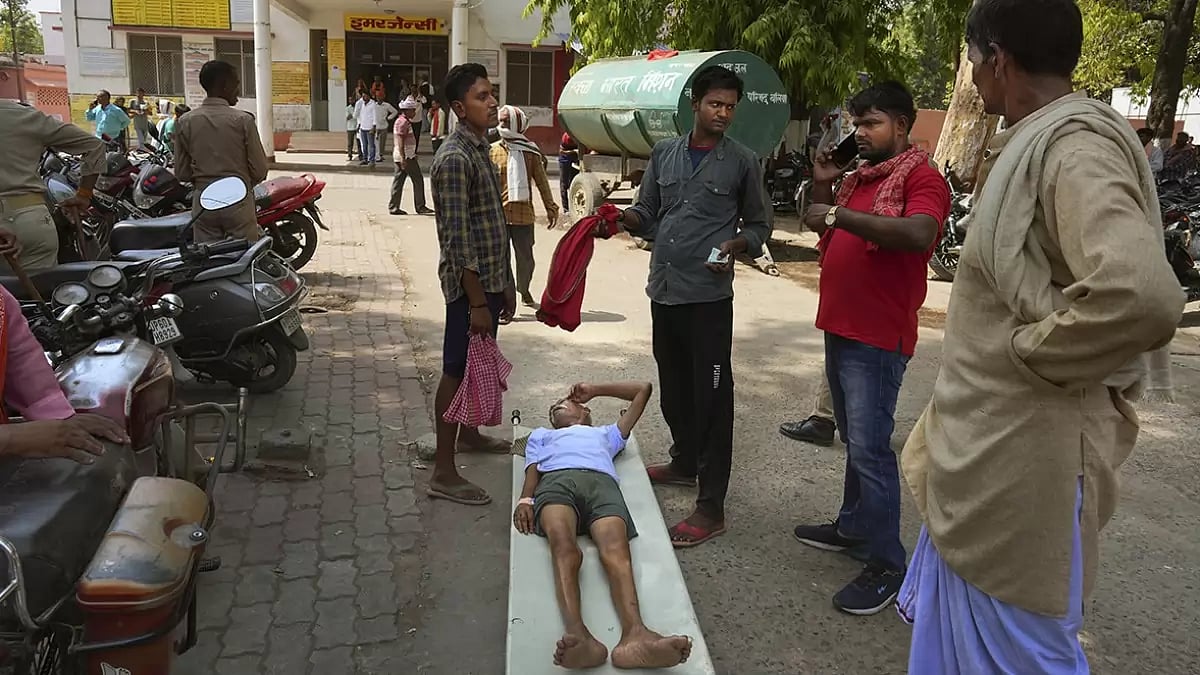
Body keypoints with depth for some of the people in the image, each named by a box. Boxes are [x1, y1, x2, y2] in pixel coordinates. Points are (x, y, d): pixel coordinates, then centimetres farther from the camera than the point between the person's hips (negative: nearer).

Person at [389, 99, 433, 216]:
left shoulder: (402, 120, 18)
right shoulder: (403, 122, -14)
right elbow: (400, 141, -21)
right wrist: (403, 158, -25)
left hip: (404, 156, 10)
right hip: (406, 156, -10)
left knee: (398, 181, 8)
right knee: (418, 180, -3)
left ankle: (393, 207, 9)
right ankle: (420, 206, 1)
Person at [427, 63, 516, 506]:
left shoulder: (480, 148, 12)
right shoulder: (454, 159, -18)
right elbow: (457, 240, -22)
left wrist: (505, 284, 18)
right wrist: (477, 302, -22)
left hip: (490, 279, 9)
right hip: (470, 285, -9)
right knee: (457, 370, -3)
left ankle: (468, 434, 42)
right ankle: (443, 472, 5)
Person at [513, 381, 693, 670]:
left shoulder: (606, 433, 49)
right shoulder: (541, 435, 45)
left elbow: (644, 389, 55)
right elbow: (533, 470, 22)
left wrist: (595, 391, 56)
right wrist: (525, 500, 0)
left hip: (602, 483, 1)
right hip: (556, 481, -1)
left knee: (616, 552, -33)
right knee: (564, 549, -36)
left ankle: (635, 635, -60)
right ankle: (578, 635, -60)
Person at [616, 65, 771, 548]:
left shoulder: (742, 162, -1)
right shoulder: (664, 154, 10)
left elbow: (759, 226, 6)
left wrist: (735, 245, -14)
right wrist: (624, 217, -7)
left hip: (709, 296, -5)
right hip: (664, 289, 5)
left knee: (711, 396, -3)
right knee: (673, 386, 18)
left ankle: (711, 506, 2)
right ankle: (685, 463, 40)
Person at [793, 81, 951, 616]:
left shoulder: (921, 176, -11)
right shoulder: (858, 176, 16)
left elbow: (919, 234, -29)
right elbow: (827, 237, 23)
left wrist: (840, 214, -25)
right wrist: (822, 185, 8)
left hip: (878, 336, -9)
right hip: (840, 326, 9)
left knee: (870, 448, -9)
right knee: (853, 440, 19)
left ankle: (886, 565, 1)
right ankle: (853, 526, 33)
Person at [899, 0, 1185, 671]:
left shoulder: (1074, 146, -19)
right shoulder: (1037, 144, 10)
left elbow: (1143, 297, -36)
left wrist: (1023, 350, -22)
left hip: (1025, 451, -9)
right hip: (986, 443, 9)